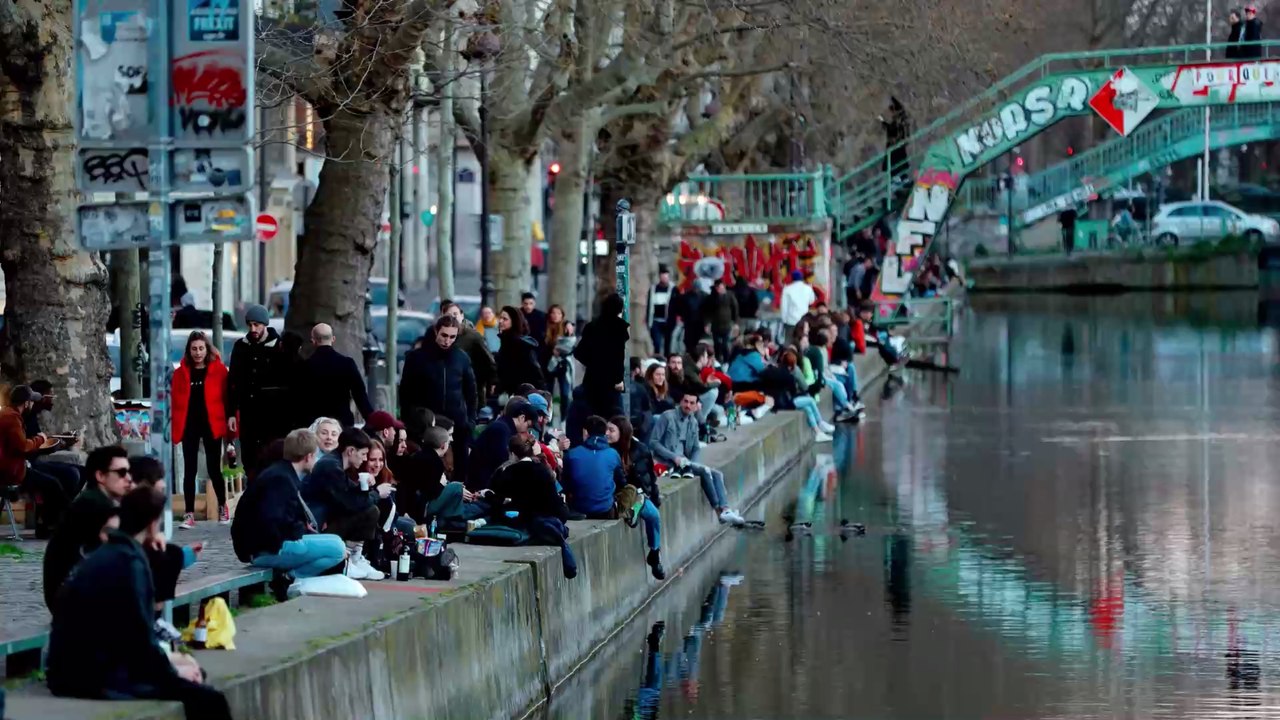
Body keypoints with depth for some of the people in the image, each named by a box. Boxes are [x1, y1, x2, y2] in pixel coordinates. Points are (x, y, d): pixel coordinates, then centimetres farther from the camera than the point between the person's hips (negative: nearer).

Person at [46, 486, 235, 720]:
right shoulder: (130, 563, -15)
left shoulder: (108, 554, 13)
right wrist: (174, 672, -2)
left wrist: (167, 662, 14)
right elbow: (140, 638, -17)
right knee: (208, 701, -13)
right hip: (95, 676, -10)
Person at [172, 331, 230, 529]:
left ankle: (223, 507, 24)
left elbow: (226, 397, 0)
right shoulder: (181, 372, 6)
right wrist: (174, 427, 0)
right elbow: (175, 402, 5)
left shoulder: (218, 370, 1)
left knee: (214, 469, 1)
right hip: (189, 426, 2)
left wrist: (230, 421, -6)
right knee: (189, 470, 1)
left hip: (211, 425, -2)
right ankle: (189, 515, 2)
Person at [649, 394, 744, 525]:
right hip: (668, 462, -7)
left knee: (717, 474, -8)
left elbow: (696, 448, 17)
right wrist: (674, 457, -21)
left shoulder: (693, 422, 13)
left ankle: (725, 510, -21)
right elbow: (653, 442, -12)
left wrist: (691, 463, -4)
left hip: (685, 462, 7)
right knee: (705, 471, -23)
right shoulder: (667, 417, -7)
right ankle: (719, 511, -18)